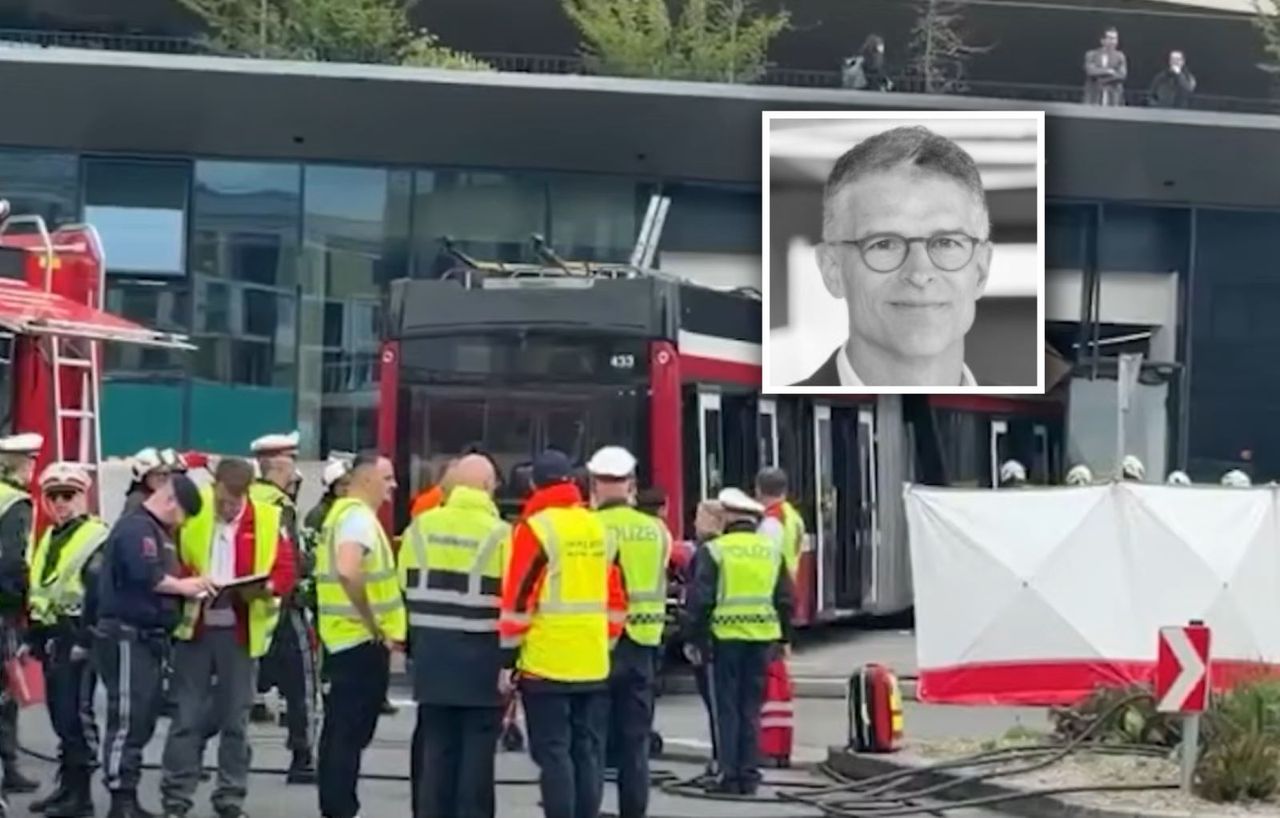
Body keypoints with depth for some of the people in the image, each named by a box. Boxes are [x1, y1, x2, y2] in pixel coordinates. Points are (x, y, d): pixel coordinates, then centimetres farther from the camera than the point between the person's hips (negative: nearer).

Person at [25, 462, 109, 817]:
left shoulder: (96, 538, -9)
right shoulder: (48, 539, 19)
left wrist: (86, 639, -20)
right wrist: (31, 638, 22)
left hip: (77, 638, -9)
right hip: (51, 637, 9)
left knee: (77, 716, -8)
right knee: (60, 715, 12)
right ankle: (67, 785, 19)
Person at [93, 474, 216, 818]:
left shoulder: (158, 531, 20)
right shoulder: (137, 527, -14)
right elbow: (146, 577, -26)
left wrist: (188, 588, 7)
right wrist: (185, 586, -15)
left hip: (147, 639, 11)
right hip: (127, 637, -11)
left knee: (142, 721, 12)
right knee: (127, 720, -10)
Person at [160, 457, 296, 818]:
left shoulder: (267, 520, 0)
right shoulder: (190, 512, -1)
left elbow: (286, 572, -1)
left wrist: (264, 588, -20)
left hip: (240, 632, 1)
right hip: (194, 627, 0)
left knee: (235, 719, 7)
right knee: (188, 717, 2)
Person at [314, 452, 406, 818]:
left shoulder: (343, 512, 16)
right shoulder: (359, 517, -16)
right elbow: (348, 572, -33)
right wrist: (374, 626, -24)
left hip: (343, 636, 10)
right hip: (363, 640, -10)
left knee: (339, 730, 14)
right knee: (352, 733, -8)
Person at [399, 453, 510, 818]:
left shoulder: (421, 527, 5)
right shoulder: (500, 535, -8)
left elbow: (404, 589, 10)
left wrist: (412, 644, 19)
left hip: (432, 651, 4)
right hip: (482, 655, -4)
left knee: (435, 744, 9)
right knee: (477, 747, 1)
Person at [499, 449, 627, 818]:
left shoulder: (535, 528, -9)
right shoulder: (599, 529, 11)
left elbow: (518, 598, -11)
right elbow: (615, 598, 15)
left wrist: (507, 659, -6)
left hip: (546, 663, -6)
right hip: (594, 664, 6)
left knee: (553, 752, -4)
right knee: (588, 750, 9)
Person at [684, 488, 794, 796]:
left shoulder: (714, 551, -5)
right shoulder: (772, 551, 8)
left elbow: (701, 599, -8)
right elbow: (785, 599, 11)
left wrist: (696, 638, -1)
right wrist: (784, 638, 19)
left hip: (726, 636, -4)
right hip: (762, 638, 4)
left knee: (727, 708, 3)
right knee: (752, 707, 11)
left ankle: (730, 776, 2)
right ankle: (749, 775, 11)